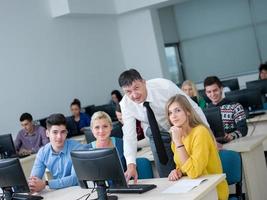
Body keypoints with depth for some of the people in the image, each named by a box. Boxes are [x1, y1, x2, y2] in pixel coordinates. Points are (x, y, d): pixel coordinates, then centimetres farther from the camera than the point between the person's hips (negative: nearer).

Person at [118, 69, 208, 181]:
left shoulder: (164, 86, -30)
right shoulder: (125, 104, -21)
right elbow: (129, 135, -19)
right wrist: (131, 165, -32)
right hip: (156, 135, 2)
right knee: (166, 178, 1)